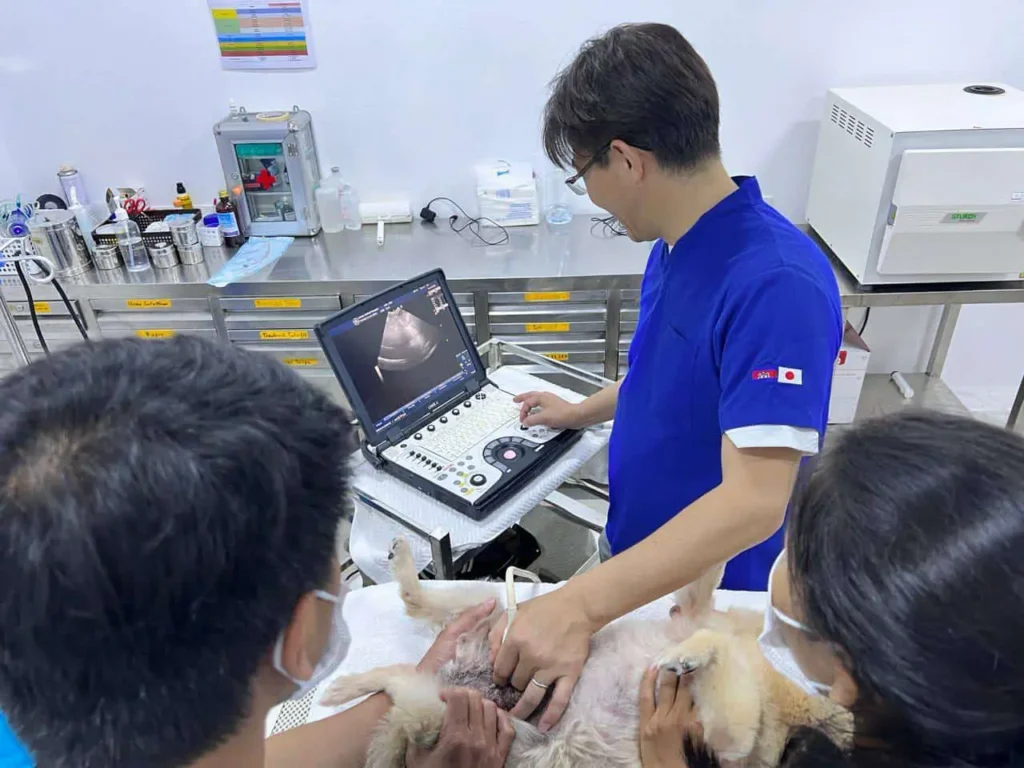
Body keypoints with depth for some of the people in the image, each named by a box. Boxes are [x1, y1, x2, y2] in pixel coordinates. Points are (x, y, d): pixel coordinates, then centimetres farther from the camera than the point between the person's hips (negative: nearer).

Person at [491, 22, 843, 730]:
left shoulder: (775, 282, -32)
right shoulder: (675, 245, -3)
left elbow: (755, 500, -38)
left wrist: (582, 605, -45)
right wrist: (581, 412, 23)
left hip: (711, 593, -8)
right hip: (645, 563, 8)